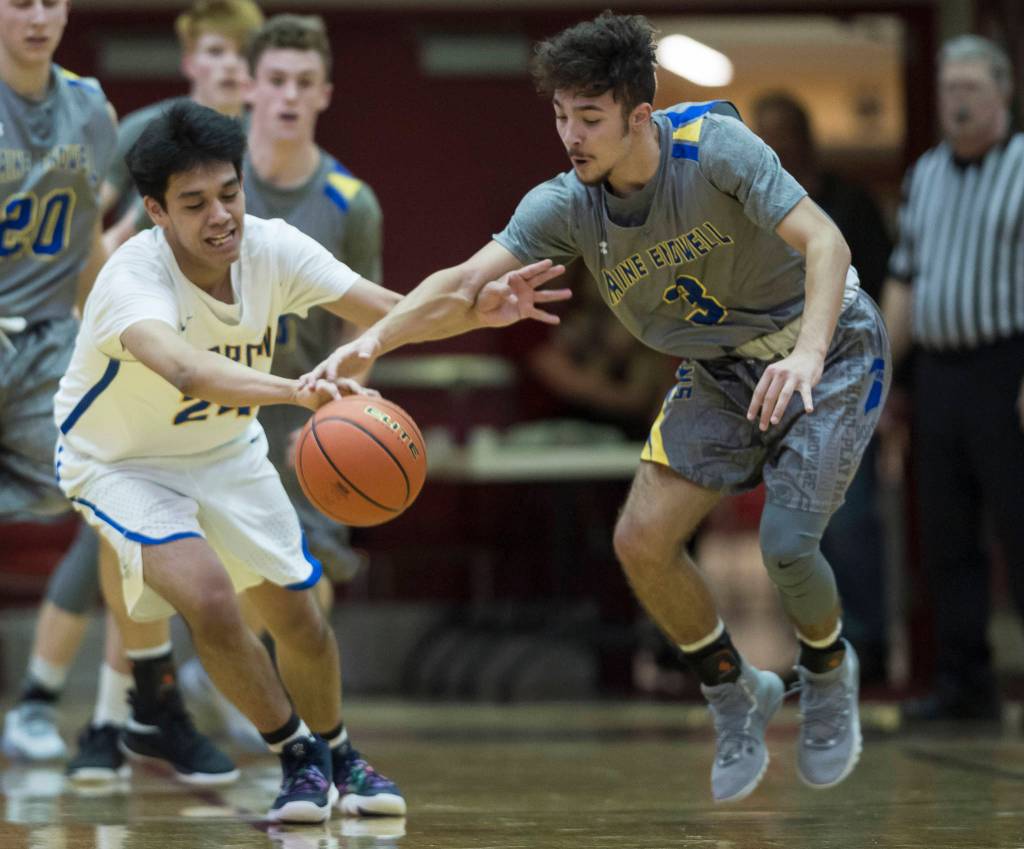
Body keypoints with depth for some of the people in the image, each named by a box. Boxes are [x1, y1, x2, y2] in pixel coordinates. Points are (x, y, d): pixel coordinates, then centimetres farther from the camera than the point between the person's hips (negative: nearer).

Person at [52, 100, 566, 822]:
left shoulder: (270, 248, -19)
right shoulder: (132, 278, -36)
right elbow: (185, 370, -57)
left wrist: (476, 311, -43)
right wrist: (298, 390, -73)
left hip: (227, 450, 5)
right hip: (123, 463, -5)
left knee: (296, 614, 5)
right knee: (208, 596, -25)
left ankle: (340, 758, 34)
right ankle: (300, 760, -2)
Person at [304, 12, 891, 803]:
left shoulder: (714, 146, -28)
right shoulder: (566, 205, -14)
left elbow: (824, 241, -35)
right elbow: (467, 279, -23)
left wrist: (807, 354, -51)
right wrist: (373, 338, -41)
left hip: (829, 350, -5)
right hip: (722, 372, 5)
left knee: (786, 542, -20)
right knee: (643, 541, -7)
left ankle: (830, 675, 14)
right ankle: (734, 693, 18)